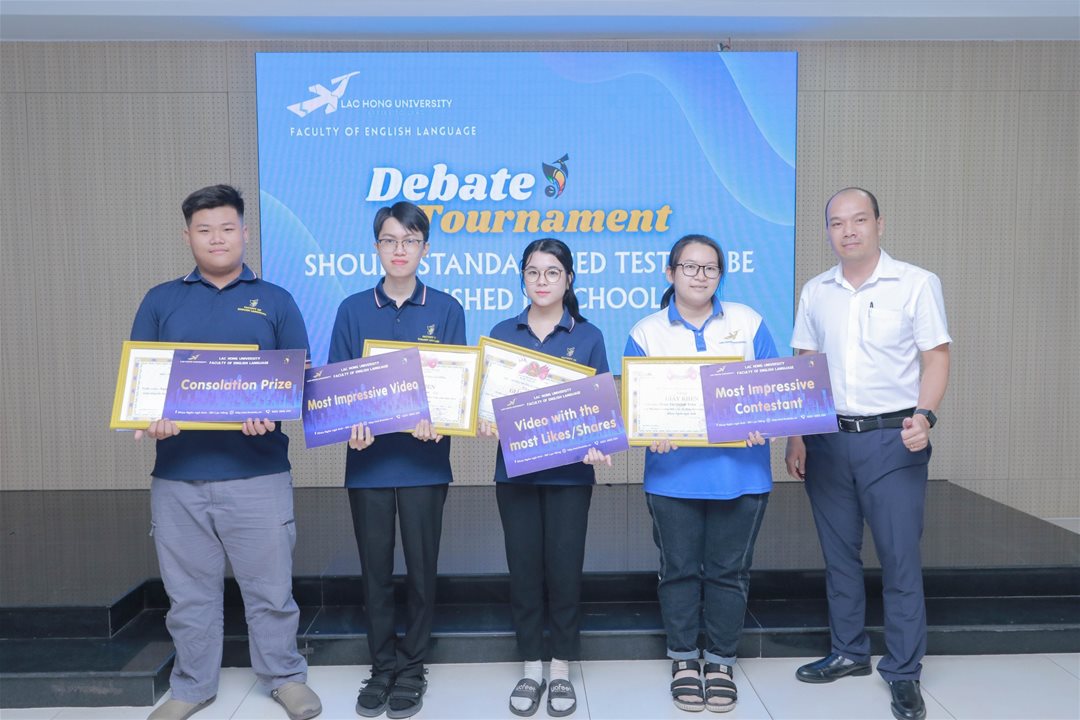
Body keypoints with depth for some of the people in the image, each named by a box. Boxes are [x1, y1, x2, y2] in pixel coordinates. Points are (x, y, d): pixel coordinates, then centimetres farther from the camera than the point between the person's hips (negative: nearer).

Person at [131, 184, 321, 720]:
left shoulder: (274, 301, 7)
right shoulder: (160, 301, 11)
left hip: (258, 472, -1)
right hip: (178, 473, 2)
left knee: (269, 585, 7)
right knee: (188, 590, 12)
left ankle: (285, 677, 26)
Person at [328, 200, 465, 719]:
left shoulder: (445, 310, 3)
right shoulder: (353, 310, 6)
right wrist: (351, 422, -17)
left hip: (423, 458, -1)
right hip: (368, 457, 1)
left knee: (421, 566, 7)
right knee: (375, 568, 9)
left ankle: (412, 668, 24)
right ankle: (381, 667, 25)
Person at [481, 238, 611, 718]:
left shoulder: (587, 336, 3)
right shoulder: (502, 333, 7)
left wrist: (597, 444, -17)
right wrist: (486, 421, -14)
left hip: (569, 469, -1)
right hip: (515, 468, 2)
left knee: (564, 568, 3)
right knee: (523, 568, 7)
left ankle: (562, 671, 20)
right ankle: (530, 668, 23)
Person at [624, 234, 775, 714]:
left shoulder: (748, 323, 6)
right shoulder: (646, 333, 3)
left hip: (740, 471, 1)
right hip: (674, 472, 0)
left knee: (729, 570, 9)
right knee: (680, 569, 9)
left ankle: (722, 662, 26)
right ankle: (683, 660, 26)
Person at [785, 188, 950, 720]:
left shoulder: (917, 284, -3)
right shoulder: (815, 292, 8)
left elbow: (936, 358, -4)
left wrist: (924, 415, -20)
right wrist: (795, 437, 6)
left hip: (893, 440, -4)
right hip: (828, 439, 4)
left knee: (900, 559, 0)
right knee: (838, 554, 12)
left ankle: (903, 673, 13)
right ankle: (848, 653, 28)